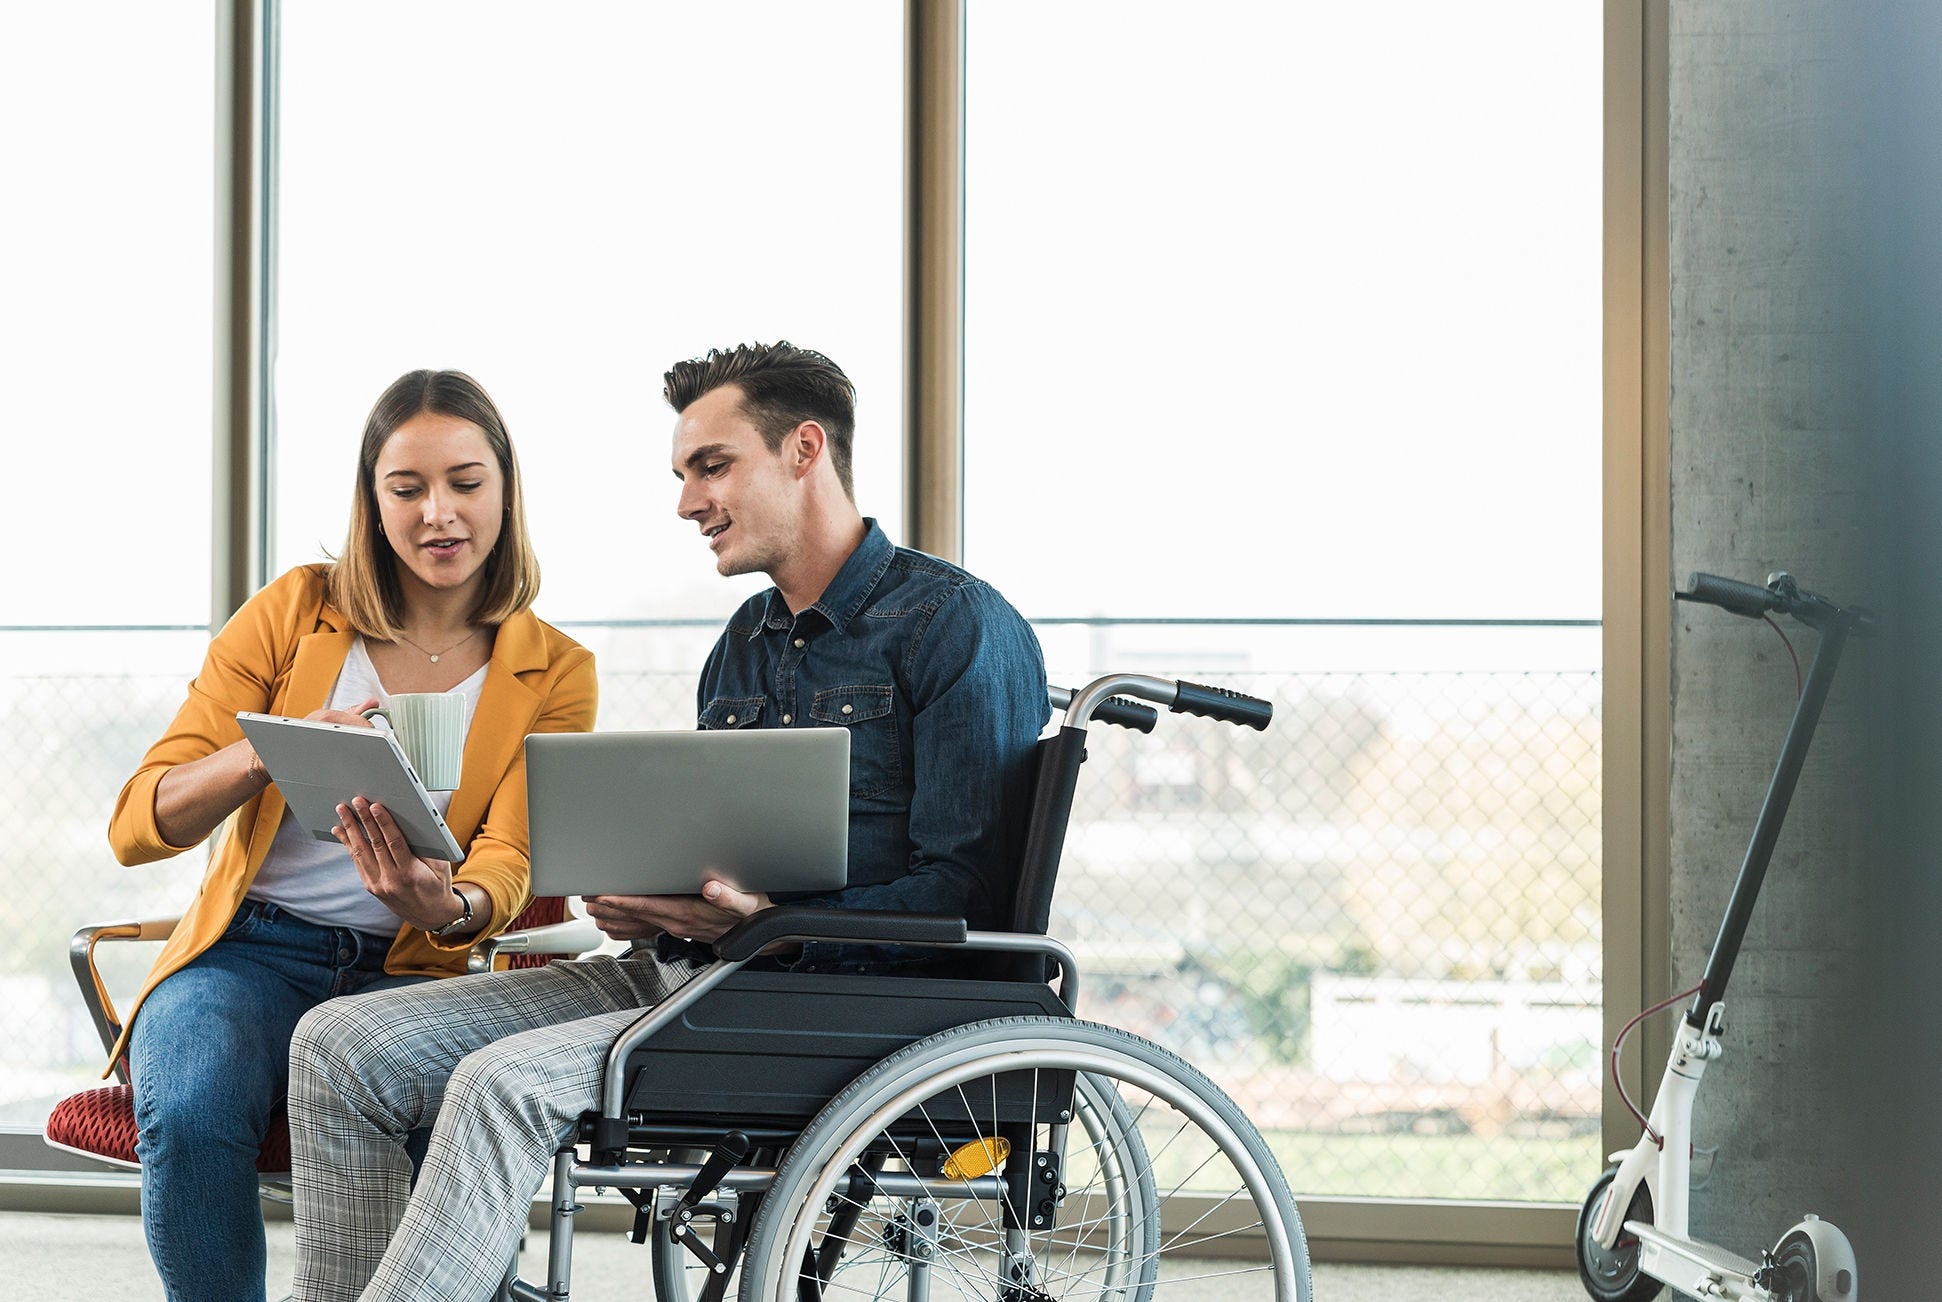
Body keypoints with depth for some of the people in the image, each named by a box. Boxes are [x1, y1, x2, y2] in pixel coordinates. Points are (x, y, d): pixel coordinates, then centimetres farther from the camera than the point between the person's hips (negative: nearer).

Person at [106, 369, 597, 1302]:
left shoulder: (554, 673, 8)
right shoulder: (295, 613, 6)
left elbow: (509, 861, -5)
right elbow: (137, 826, -1)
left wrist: (451, 905, -31)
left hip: (409, 969, 0)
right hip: (249, 950, 0)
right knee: (189, 1114, -34)